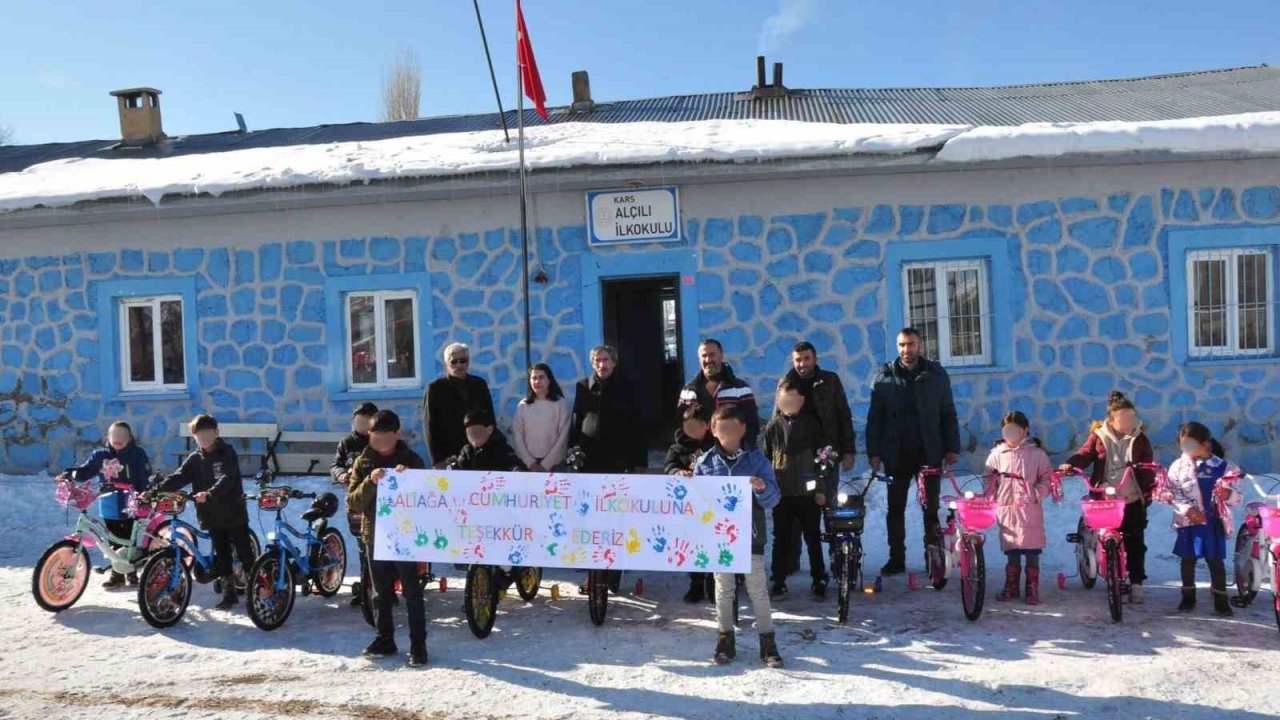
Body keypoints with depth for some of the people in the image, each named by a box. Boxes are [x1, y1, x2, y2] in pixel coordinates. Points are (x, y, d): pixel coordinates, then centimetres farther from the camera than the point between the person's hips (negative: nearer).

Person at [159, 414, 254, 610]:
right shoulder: (195, 459, 7)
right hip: (212, 515, 5)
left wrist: (209, 494, -42)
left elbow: (226, 479, -24)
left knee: (245, 553, 1)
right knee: (221, 555, 11)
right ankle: (229, 592, 20)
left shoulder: (227, 453, -9)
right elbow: (179, 477, -5)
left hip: (233, 513, -5)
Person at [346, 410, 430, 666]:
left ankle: (418, 645, 3)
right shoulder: (363, 463, 5)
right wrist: (370, 483, -20)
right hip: (375, 536, 3)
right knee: (381, 593, 12)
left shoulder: (412, 460, -1)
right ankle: (384, 640, 24)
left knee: (412, 593, -2)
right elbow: (353, 503, -2)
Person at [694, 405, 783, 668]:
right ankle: (725, 640, 23)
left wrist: (763, 488, -24)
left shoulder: (756, 460, -3)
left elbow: (773, 500, -4)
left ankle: (768, 642, 14)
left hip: (750, 535, -1)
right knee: (723, 589, 10)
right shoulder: (705, 462, 1)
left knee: (757, 589, 4)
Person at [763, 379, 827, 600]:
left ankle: (819, 582, 18)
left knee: (813, 538, 7)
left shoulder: (811, 424, 0)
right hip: (781, 492, 1)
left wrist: (822, 490, -3)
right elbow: (765, 459, 6)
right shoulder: (773, 426, 2)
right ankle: (778, 582, 16)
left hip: (807, 492, -1)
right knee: (781, 539, 8)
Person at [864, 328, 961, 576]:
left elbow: (948, 414, 6)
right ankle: (897, 558, 13)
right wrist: (873, 451, -3)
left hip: (929, 452, 0)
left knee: (931, 508, 5)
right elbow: (874, 418, 3)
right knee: (895, 508, 5)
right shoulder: (884, 377, 3)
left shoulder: (936, 374, 3)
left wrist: (952, 448, 0)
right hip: (896, 454, 1)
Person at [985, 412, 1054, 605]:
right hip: (1006, 509, 2)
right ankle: (1011, 587, 20)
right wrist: (991, 498, 0)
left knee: (1032, 551, 0)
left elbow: (1047, 479, 1)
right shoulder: (997, 453, 6)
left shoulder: (1036, 454, 0)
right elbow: (989, 479, 11)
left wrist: (1034, 495, -11)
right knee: (1011, 552, 9)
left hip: (1030, 511, -2)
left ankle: (1032, 590, 10)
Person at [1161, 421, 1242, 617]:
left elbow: (1237, 498, -3)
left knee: (1216, 560, 4)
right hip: (1188, 521, 1)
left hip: (1214, 522, -1)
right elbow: (1172, 493, -6)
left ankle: (1221, 597, 17)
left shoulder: (1225, 467, -3)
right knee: (1188, 559, 9)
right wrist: (1187, 509, -19)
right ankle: (1188, 595, 22)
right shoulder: (1178, 466, -2)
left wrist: (1228, 493, -25)